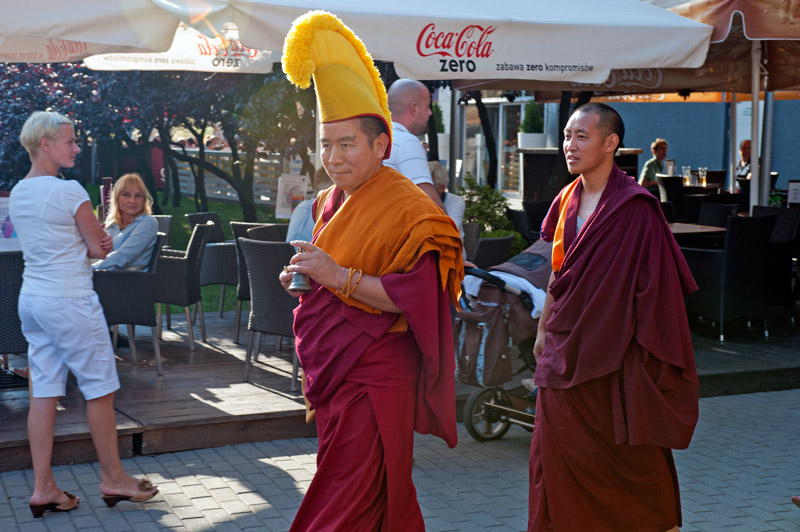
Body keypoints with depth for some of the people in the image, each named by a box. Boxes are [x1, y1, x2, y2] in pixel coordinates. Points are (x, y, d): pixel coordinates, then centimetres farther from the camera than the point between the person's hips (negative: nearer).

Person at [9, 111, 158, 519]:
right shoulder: (69, 191, -15)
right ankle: (112, 478, 16)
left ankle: (43, 488, 11)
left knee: (44, 390, 9)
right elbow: (99, 248, -9)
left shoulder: (16, 194, 10)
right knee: (100, 388, 5)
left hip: (31, 298, 8)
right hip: (70, 301, -8)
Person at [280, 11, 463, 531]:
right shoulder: (330, 203, 12)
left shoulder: (407, 207, -14)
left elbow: (418, 296, -23)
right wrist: (304, 278, 4)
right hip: (332, 370, 8)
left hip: (375, 379, -8)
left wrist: (338, 276, -25)